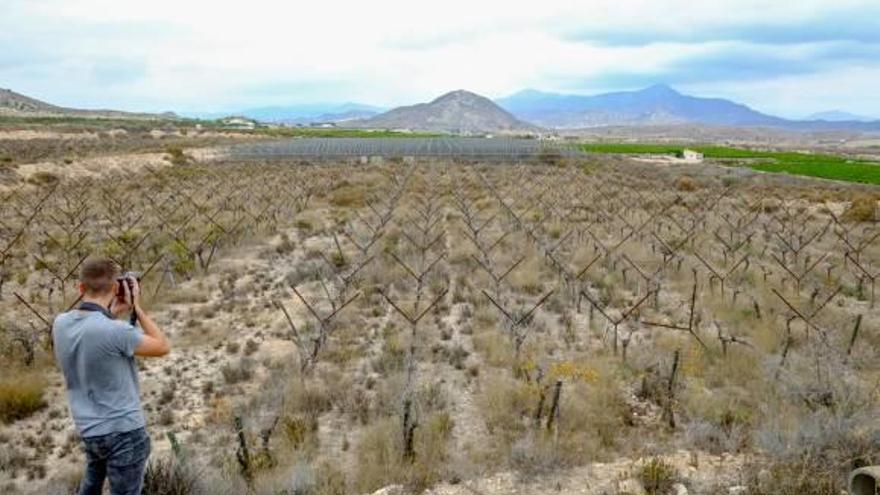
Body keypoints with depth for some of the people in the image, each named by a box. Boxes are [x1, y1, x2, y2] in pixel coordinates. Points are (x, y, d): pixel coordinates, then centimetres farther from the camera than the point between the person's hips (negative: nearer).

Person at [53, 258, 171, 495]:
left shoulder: (60, 324, -6)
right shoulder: (116, 331, -27)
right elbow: (163, 347, -11)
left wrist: (114, 314, 6)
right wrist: (136, 307, -10)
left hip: (88, 429, 7)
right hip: (123, 431, -7)